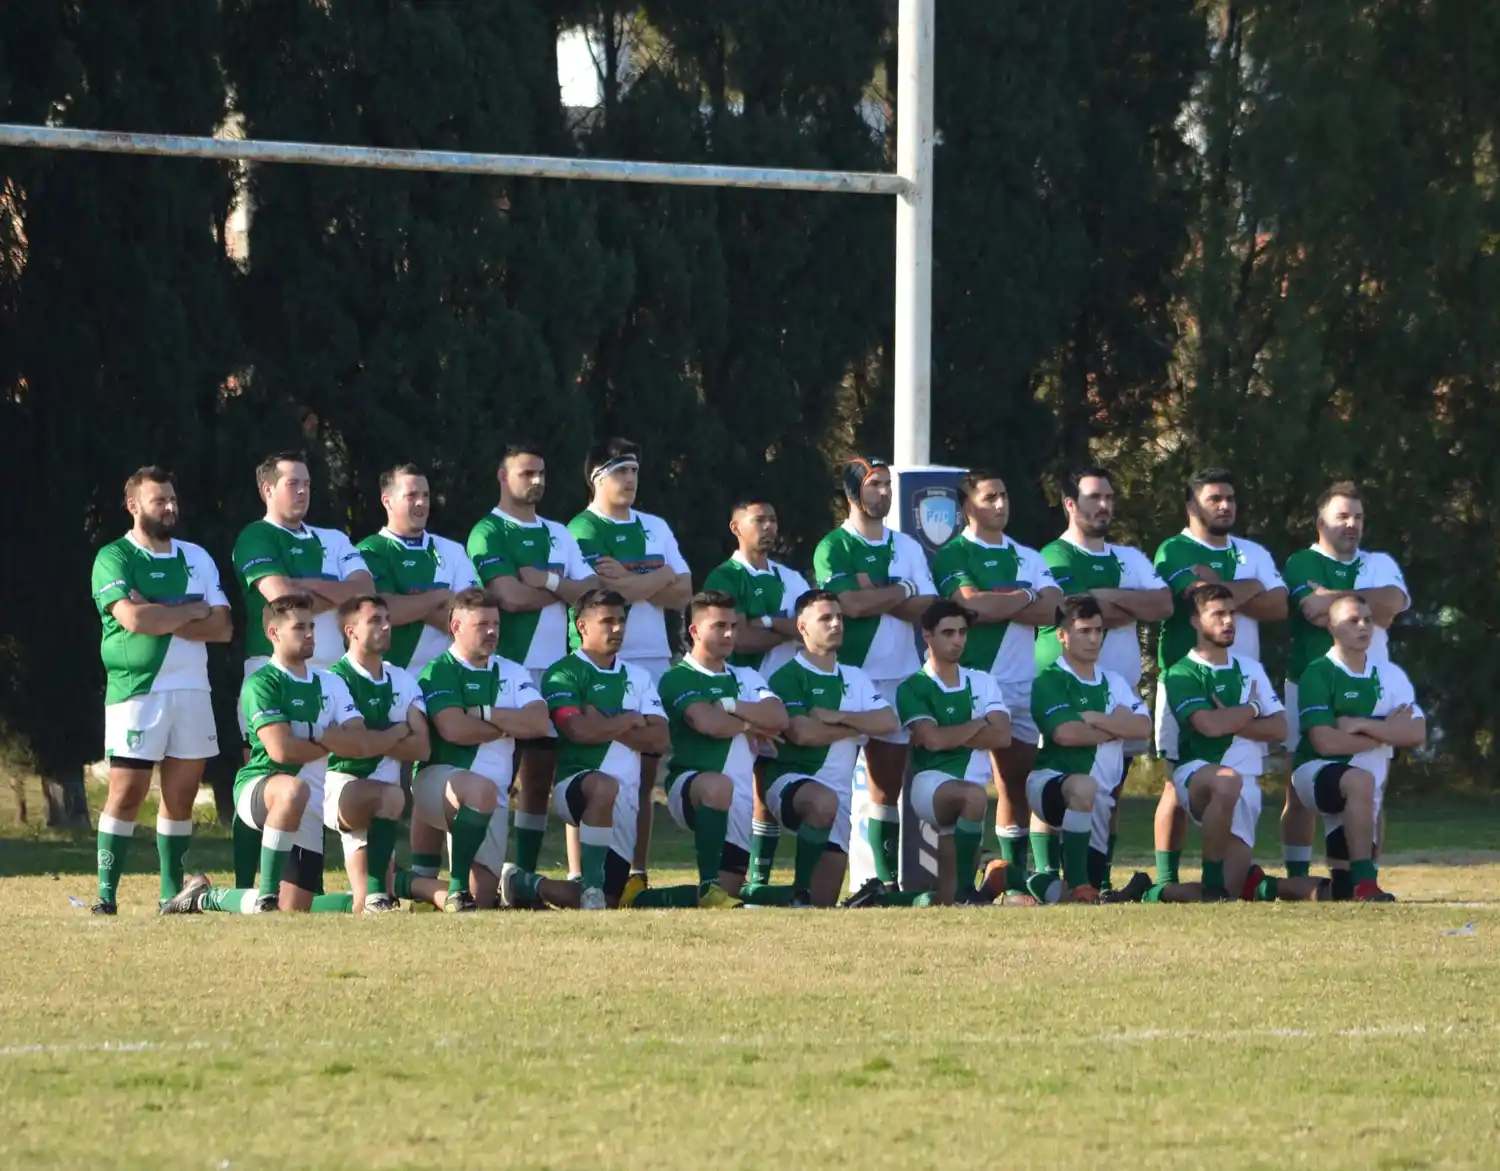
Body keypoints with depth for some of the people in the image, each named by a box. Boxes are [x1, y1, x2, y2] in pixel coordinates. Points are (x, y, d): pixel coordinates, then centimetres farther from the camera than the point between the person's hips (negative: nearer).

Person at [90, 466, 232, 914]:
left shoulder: (196, 557, 13)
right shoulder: (114, 558, -3)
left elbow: (222, 626, 4)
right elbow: (133, 618, -18)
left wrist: (162, 619, -10)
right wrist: (192, 611, -5)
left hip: (192, 689, 5)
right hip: (136, 690, -5)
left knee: (181, 792, 5)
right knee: (127, 791, -8)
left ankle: (172, 893, 11)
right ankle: (106, 893, -4)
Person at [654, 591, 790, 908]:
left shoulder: (745, 678, 19)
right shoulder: (678, 679, -1)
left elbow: (779, 719, 2)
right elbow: (708, 723, -18)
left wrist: (730, 706, -8)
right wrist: (751, 724, -1)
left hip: (740, 799, 6)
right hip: (689, 783, -6)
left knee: (730, 893, 0)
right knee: (719, 786, -42)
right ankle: (708, 888, -37)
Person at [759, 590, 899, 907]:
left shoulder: (854, 679, 15)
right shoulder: (788, 678, -5)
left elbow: (889, 722, 1)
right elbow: (801, 732, -19)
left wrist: (837, 717, -11)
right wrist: (857, 727, -6)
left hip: (840, 788, 6)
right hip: (791, 779, -6)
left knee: (826, 901, -1)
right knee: (824, 801, -41)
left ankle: (760, 895, 25)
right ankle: (799, 894, -32)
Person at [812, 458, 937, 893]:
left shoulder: (907, 547, 14)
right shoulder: (833, 548, -1)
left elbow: (927, 608, 2)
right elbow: (850, 604, -16)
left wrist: (874, 597, -10)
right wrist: (902, 591, -4)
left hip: (900, 677, 5)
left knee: (889, 781, 7)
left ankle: (888, 875, 10)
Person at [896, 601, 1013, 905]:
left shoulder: (982, 683, 15)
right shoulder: (913, 688, 3)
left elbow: (1002, 736, 1)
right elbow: (932, 739, -12)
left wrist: (951, 736, -6)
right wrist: (978, 725, 0)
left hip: (974, 782, 5)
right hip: (932, 781, -5)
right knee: (974, 796, -35)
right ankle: (965, 892, -29)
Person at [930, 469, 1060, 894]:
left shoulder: (1026, 557, 17)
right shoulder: (953, 556, 0)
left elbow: (1050, 610, 2)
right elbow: (975, 603, -18)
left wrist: (998, 607, -10)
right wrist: (1025, 596, -3)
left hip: (1023, 682, 6)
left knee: (1018, 781, 7)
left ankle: (1016, 878, 12)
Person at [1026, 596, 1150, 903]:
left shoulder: (1113, 682, 13)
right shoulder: (1050, 681, -5)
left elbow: (1143, 727, -3)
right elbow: (1065, 733, -21)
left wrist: (1094, 719, -14)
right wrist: (1118, 727, -7)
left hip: (1100, 797, 7)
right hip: (1051, 779, -7)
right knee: (1084, 786, -41)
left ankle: (1043, 884, 37)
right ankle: (1076, 884, -36)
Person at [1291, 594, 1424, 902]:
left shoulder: (1389, 676, 3)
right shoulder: (1319, 674, -12)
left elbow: (1416, 734, -8)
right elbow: (1326, 742, -21)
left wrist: (1361, 725, -19)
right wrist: (1386, 731, -13)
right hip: (1315, 771, -6)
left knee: (1343, 888, 3)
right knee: (1360, 781, -39)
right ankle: (1364, 883, -38)